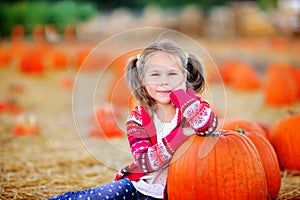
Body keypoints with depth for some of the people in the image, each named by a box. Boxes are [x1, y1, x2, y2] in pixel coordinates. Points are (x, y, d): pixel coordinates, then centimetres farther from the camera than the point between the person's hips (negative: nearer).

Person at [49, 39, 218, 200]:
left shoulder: (193, 106, -10)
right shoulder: (137, 118, -5)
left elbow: (207, 124, -35)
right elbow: (145, 162, -19)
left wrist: (180, 91, -23)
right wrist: (180, 135, -29)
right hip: (138, 186, 3)